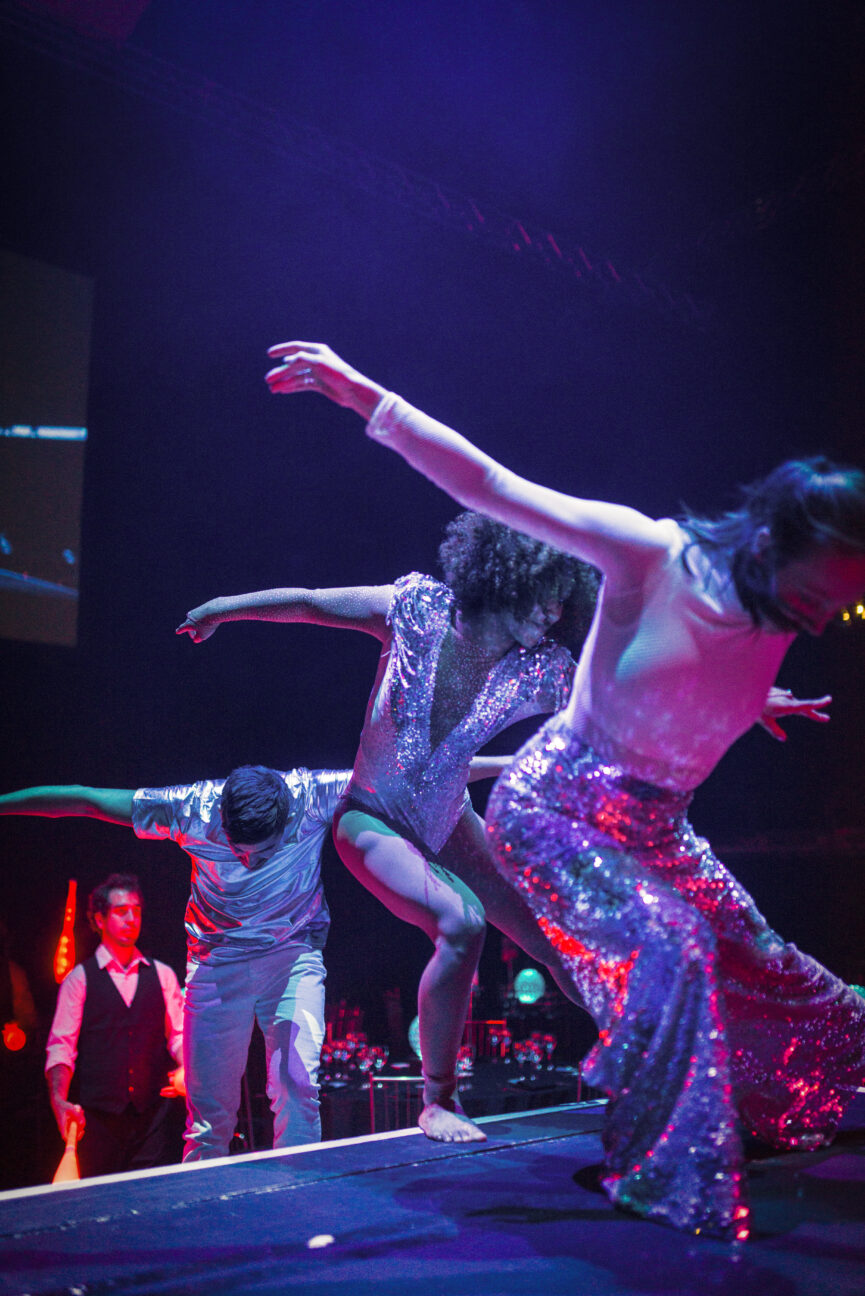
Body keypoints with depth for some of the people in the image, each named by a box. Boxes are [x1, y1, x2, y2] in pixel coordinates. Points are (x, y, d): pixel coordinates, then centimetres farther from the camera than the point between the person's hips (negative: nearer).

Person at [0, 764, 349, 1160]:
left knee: (298, 1087, -17)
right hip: (217, 961, 1)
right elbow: (84, 799, -13)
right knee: (210, 1105, 0)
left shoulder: (313, 795, -24)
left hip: (294, 955, -1)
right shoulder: (193, 807, -22)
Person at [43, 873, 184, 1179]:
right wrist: (59, 1099, -15)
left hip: (153, 1113, 2)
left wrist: (186, 1070, -9)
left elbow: (181, 1035, 11)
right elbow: (61, 1045, 0)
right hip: (98, 1116, -2)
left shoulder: (161, 974, 14)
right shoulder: (79, 978, 6)